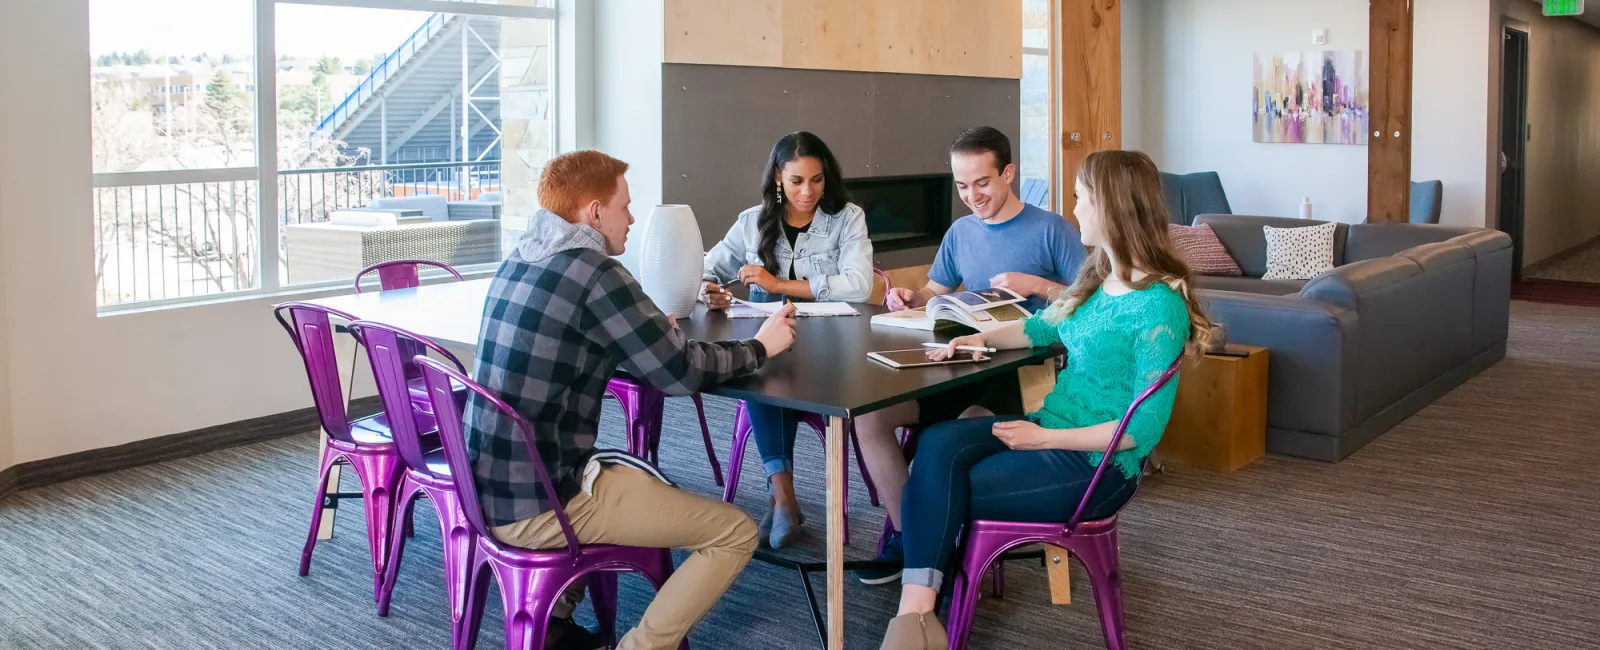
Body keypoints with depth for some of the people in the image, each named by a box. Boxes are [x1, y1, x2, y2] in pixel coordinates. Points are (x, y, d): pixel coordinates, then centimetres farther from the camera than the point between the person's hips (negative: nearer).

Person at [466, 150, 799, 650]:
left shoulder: (517, 262, 9)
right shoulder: (594, 272, -16)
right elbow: (681, 372, -14)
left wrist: (650, 330, 17)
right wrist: (759, 347, 2)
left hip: (489, 488, 9)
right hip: (536, 504, -9)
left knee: (641, 476, 36)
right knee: (735, 533, -2)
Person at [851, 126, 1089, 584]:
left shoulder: (1051, 229, -2)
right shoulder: (961, 232, 15)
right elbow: (935, 293, 23)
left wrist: (1038, 285, -17)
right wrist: (911, 298, 1)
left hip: (1027, 371, -6)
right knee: (868, 414, -13)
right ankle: (907, 536, -2)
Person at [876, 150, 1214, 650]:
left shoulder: (1158, 305, -18)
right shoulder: (1099, 280, 9)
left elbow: (1143, 428, -19)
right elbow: (1043, 326, 27)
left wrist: (1045, 438, -20)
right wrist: (982, 338, 10)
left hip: (1097, 464, -8)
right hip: (1051, 431, 8)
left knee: (944, 493, -15)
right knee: (936, 445, -18)